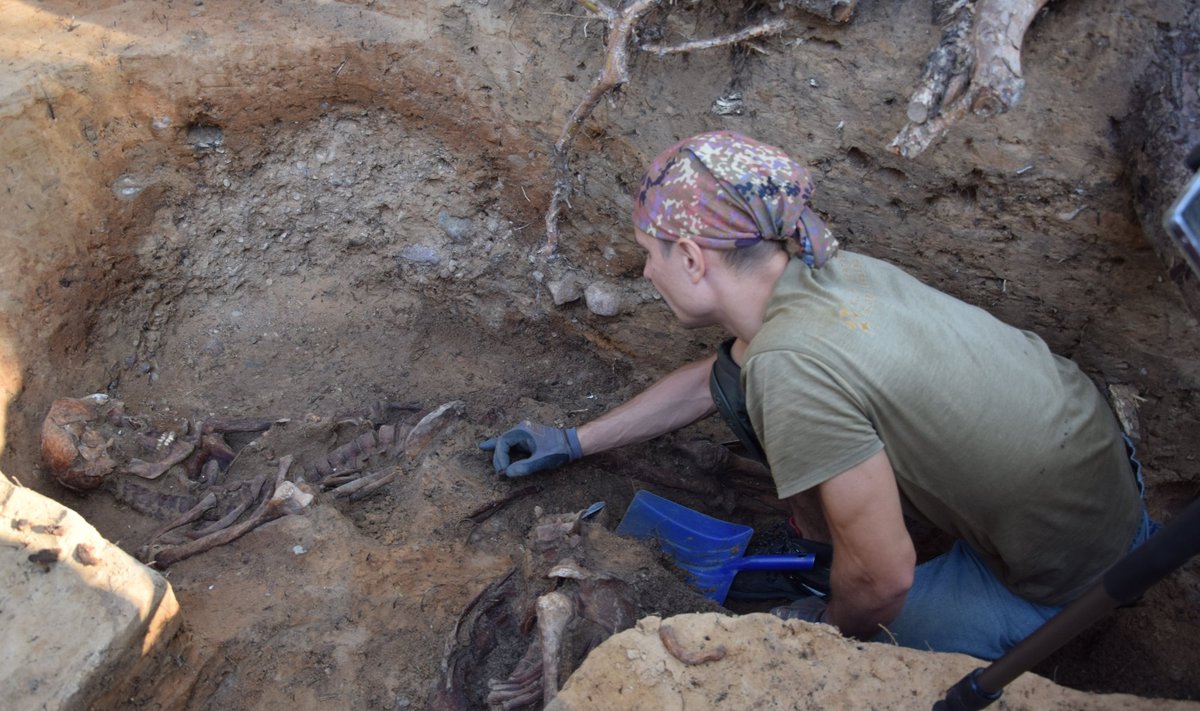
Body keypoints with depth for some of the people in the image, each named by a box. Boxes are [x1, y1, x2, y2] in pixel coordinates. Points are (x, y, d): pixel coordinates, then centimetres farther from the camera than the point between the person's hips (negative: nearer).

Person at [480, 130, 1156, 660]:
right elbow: (714, 378, 12)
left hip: (1068, 565, -7)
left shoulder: (790, 367, -33)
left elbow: (882, 577, -23)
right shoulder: (815, 269, -6)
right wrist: (574, 441, 19)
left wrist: (836, 627, 0)